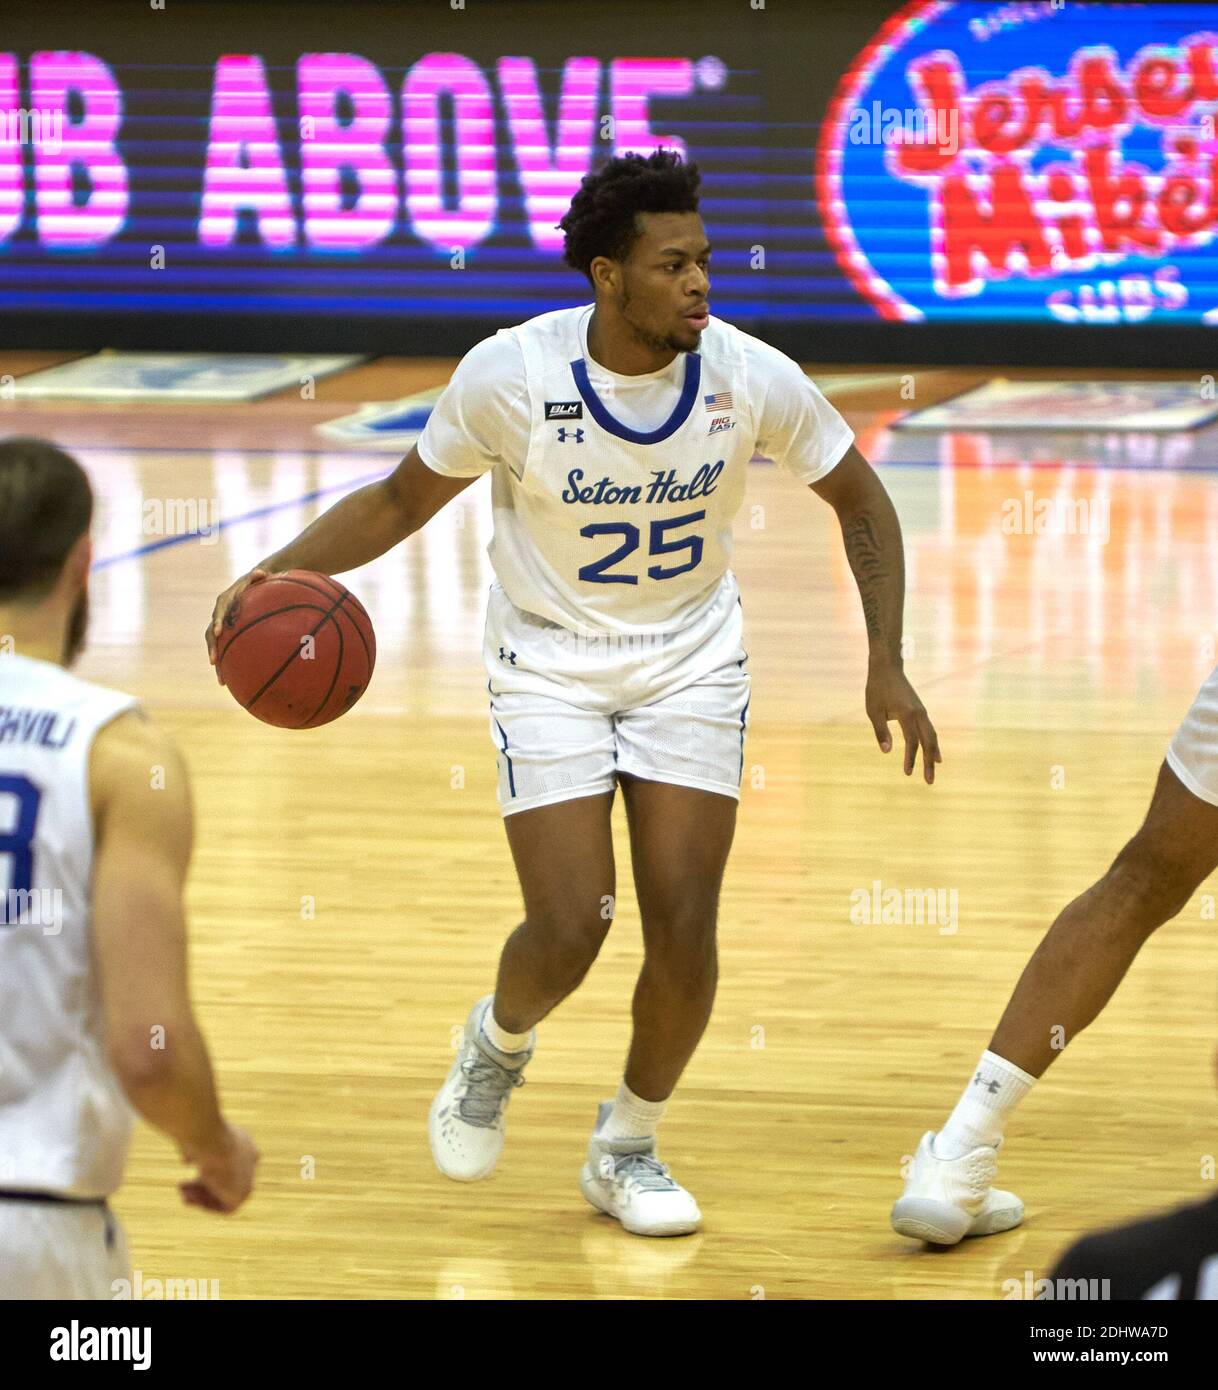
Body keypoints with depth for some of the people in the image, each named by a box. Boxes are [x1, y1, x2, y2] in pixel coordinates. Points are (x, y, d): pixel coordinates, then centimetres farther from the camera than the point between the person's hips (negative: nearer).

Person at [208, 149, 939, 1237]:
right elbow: (402, 502, -5)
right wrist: (280, 570, -20)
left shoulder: (752, 377, -18)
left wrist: (887, 664, -8)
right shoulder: (509, 376, -21)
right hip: (549, 666, -2)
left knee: (685, 928, -6)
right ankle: (500, 1044, 25)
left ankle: (628, 1148, 19)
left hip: (692, 663, 2)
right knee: (568, 931, -12)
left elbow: (860, 500, 0)